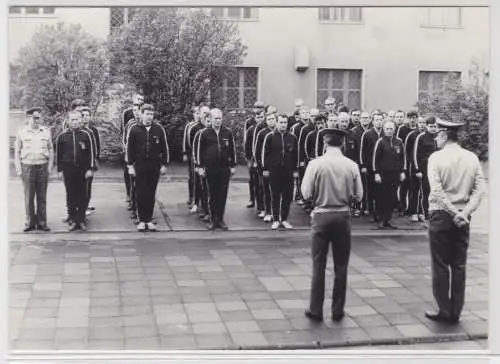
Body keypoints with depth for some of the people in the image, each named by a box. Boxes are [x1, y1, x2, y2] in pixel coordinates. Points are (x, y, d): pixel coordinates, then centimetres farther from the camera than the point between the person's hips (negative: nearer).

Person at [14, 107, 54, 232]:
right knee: (29, 197, 2)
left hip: (42, 167, 1)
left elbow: (51, 150, 10)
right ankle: (30, 223, 11)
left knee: (42, 197, 5)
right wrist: (18, 169, -1)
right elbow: (17, 151, 5)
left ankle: (42, 223, 11)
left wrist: (50, 167, 2)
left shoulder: (46, 131, 7)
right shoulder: (22, 132, 2)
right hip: (27, 166, -1)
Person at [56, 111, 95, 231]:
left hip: (82, 169, -1)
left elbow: (91, 152, 0)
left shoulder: (86, 135, 0)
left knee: (83, 195, 3)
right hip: (68, 170, 1)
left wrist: (90, 169, -5)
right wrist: (60, 170, 5)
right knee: (70, 196, 6)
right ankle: (73, 220, 14)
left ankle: (81, 220, 11)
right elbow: (58, 154, 8)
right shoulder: (62, 136, 4)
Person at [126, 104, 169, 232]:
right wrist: (130, 165, -2)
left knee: (151, 194, 5)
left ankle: (149, 220, 14)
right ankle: (141, 220, 10)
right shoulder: (134, 129, -1)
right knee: (140, 194, 2)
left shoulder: (159, 129, 2)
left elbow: (164, 148, 6)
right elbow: (129, 148, 2)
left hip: (154, 166, 1)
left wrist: (164, 165, 3)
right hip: (139, 165, -1)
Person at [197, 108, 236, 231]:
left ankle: (220, 219, 13)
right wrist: (201, 167, -1)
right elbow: (200, 151, 3)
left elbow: (232, 150, 9)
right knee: (212, 195, 5)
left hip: (224, 169, 1)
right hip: (210, 169, -1)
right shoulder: (205, 133, 1)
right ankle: (213, 220, 13)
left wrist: (233, 166, 7)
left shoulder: (228, 133, 5)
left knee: (222, 195, 4)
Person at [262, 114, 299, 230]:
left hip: (288, 171, 2)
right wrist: (265, 169, -3)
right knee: (275, 196, 4)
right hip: (274, 171, -2)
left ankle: (284, 219, 16)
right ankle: (275, 220, 13)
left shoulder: (292, 137, 5)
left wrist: (295, 170, 7)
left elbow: (295, 155, 10)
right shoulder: (270, 136, -2)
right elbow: (265, 153, 0)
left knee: (288, 196, 5)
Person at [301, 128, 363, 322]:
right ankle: (338, 310, 17)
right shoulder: (351, 165, -5)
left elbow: (306, 193, -11)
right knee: (341, 266, 10)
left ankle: (316, 310, 11)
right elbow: (358, 195, -1)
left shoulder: (316, 164, -10)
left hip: (321, 216, -1)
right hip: (343, 217, 2)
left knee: (318, 265, 7)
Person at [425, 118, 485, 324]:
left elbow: (436, 191, -19)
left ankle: (444, 310, 10)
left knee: (441, 265, 5)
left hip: (441, 215, -4)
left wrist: (454, 212, -15)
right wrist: (465, 212, -9)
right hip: (463, 217, 4)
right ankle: (456, 312, 16)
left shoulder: (437, 157, -10)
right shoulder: (472, 158, 3)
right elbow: (481, 189, -4)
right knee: (459, 265, 10)